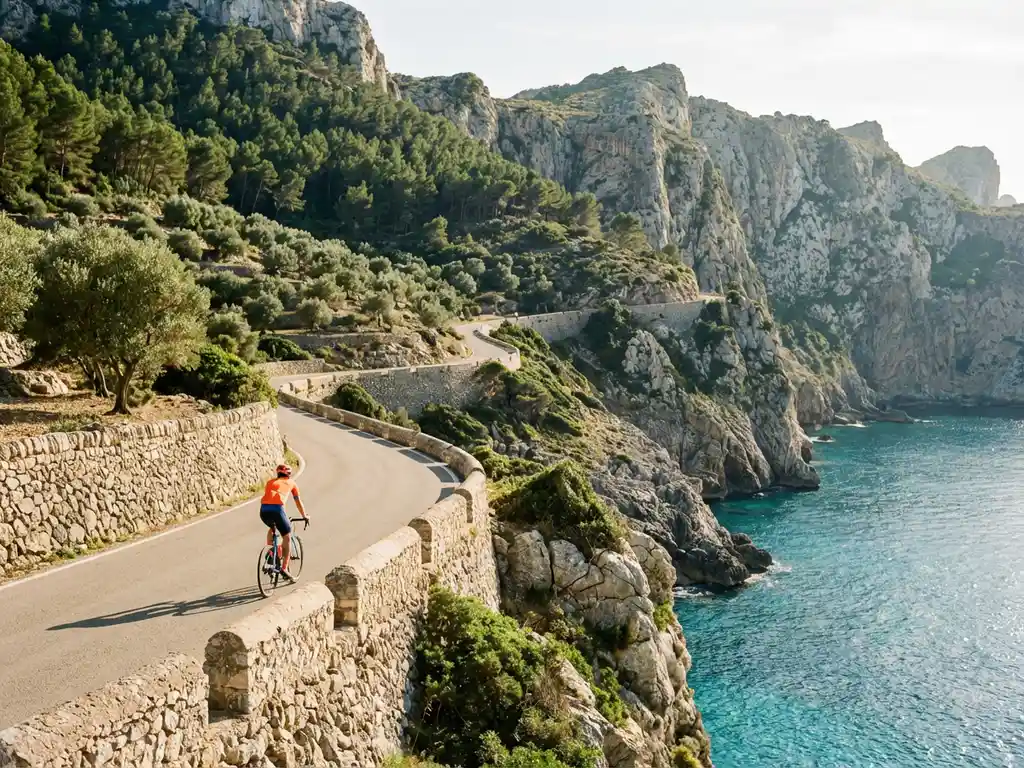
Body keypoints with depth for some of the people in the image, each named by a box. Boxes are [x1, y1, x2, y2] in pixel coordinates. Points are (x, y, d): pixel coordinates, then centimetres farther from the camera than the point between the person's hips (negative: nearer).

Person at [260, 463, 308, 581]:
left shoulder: (270, 482, 32)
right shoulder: (291, 482, 25)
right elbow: (298, 501, 32)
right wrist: (304, 516, 46)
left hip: (263, 510, 4)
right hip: (277, 509, -4)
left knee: (272, 528, 36)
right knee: (287, 537, 11)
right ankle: (284, 568, 4)